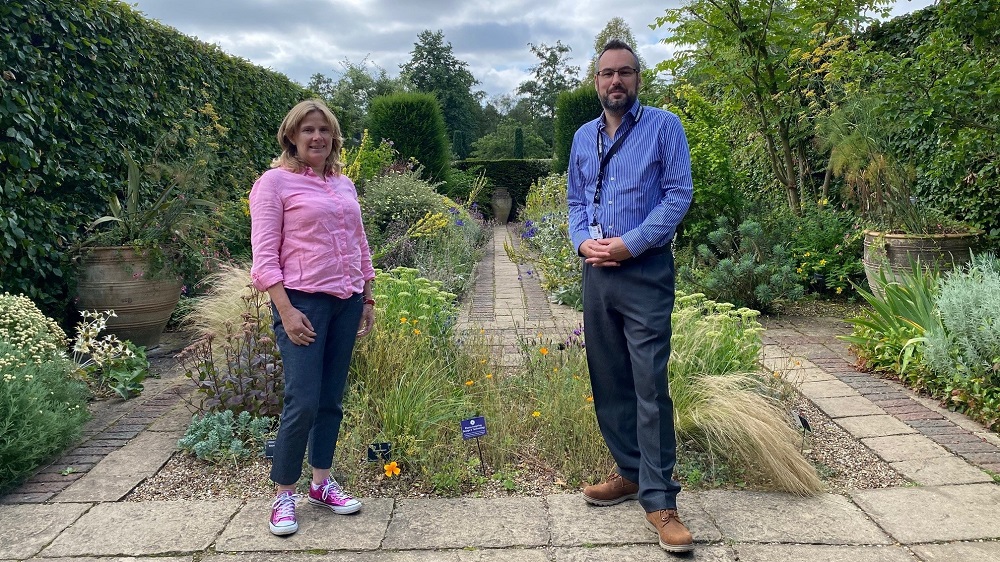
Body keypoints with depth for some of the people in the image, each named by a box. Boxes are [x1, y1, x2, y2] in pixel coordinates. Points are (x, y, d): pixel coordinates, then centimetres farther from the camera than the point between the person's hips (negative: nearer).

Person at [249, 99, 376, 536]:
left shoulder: (344, 184, 14)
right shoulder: (275, 181, -3)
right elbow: (264, 254, -9)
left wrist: (368, 299, 16)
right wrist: (286, 311, -16)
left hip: (346, 301, 6)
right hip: (303, 301, -6)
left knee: (332, 399, 11)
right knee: (303, 402, -7)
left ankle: (322, 482, 26)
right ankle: (283, 494, 11)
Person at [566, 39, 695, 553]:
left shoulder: (663, 126, -1)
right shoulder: (583, 137, 15)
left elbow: (678, 195, -8)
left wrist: (630, 244, -16)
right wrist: (582, 241, -3)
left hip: (646, 271, -6)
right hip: (596, 273, 6)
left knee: (650, 385, -9)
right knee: (608, 381, 11)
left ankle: (658, 500, -1)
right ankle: (630, 472, 26)